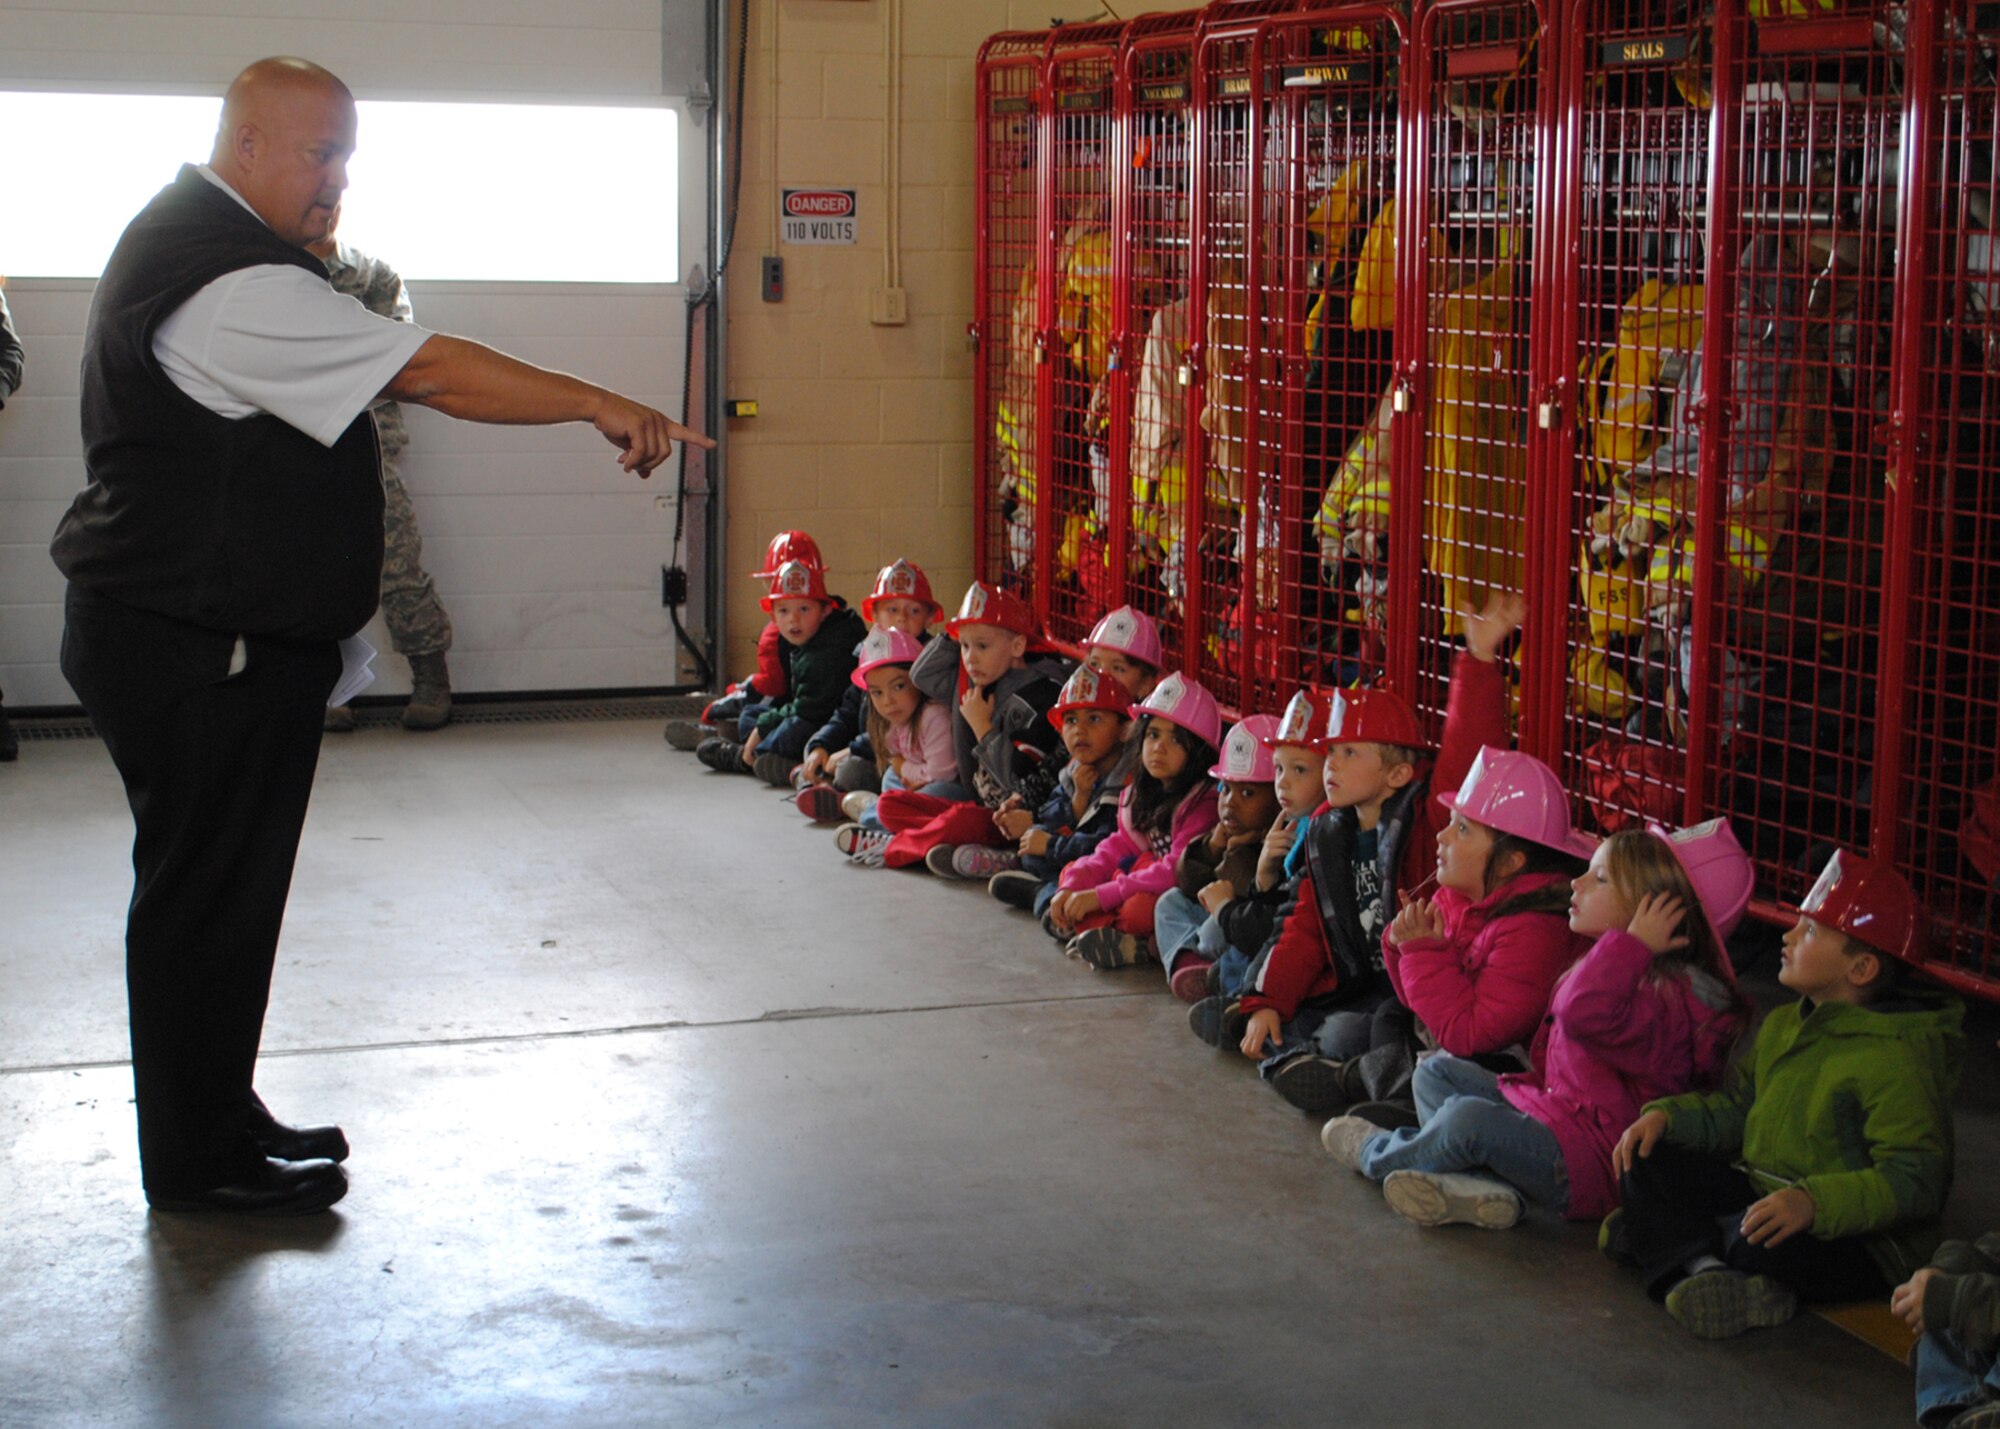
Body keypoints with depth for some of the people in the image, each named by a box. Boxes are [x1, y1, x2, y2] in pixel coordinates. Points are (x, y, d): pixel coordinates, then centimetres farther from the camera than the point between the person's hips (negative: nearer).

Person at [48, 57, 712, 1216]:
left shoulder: (192, 242, 14)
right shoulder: (234, 284, -22)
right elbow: (430, 372, -24)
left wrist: (315, 252, 9)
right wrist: (601, 405, -20)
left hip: (211, 632, 11)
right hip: (197, 651, -11)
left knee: (217, 887, 17)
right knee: (205, 890, -1)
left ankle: (218, 1117, 29)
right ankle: (201, 1163, 9)